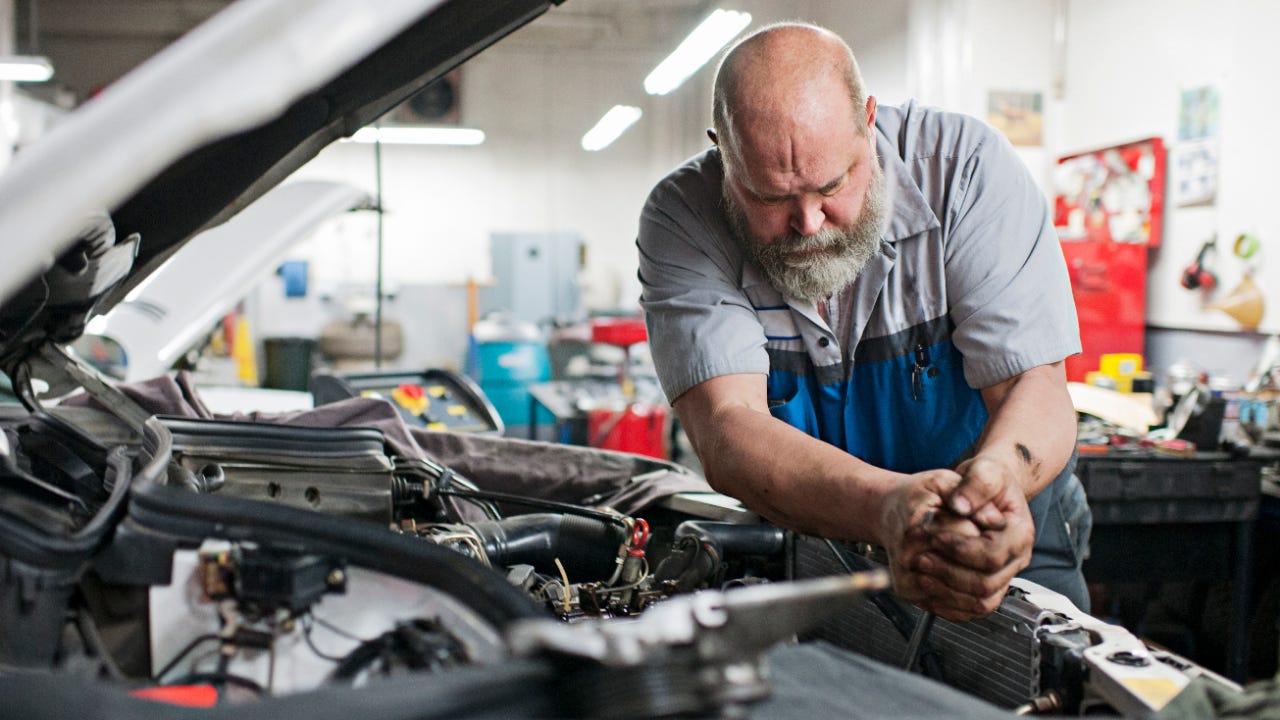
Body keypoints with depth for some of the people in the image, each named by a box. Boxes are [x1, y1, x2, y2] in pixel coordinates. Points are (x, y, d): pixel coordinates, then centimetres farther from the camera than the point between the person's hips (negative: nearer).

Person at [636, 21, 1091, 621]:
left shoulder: (966, 167, -19)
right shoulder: (681, 218, -20)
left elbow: (1037, 389, -22)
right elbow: (726, 434, -30)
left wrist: (995, 477, -47)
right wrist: (885, 506, -49)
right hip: (801, 547, 2)